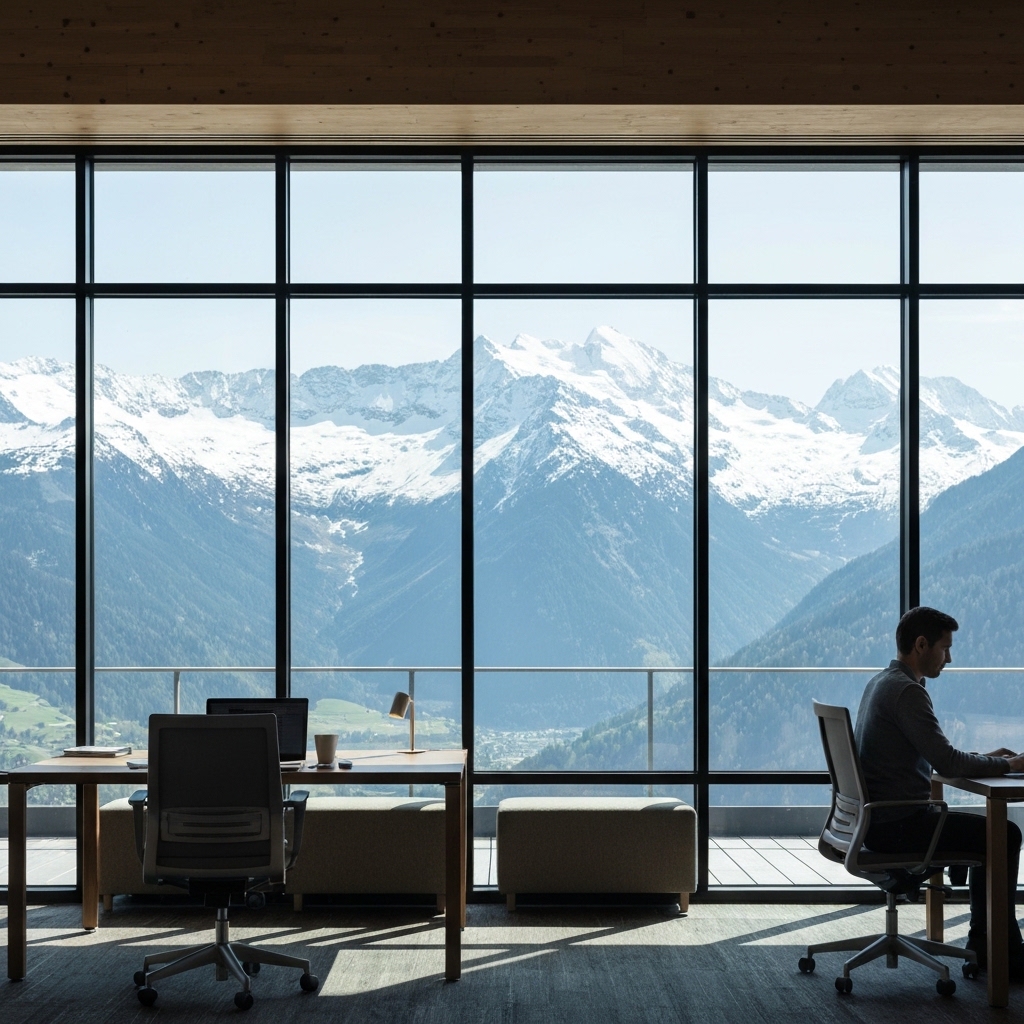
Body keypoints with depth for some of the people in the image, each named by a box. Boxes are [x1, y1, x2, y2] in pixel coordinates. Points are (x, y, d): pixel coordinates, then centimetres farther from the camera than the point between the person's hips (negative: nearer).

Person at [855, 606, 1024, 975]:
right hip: (897, 826, -10)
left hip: (877, 818, 10)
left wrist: (986, 759, 13)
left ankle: (985, 945, 23)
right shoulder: (907, 691, -18)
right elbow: (947, 763, -21)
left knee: (988, 830, 21)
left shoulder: (881, 683, 14)